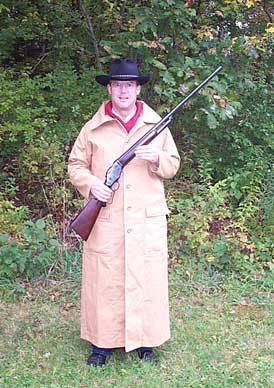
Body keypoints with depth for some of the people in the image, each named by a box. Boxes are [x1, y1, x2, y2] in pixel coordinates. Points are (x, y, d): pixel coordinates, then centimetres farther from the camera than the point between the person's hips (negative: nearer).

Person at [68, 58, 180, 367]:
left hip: (148, 220, 1)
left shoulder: (156, 125, 9)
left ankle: (145, 341, 23)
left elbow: (173, 165, 12)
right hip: (106, 220, 0)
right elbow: (76, 164, 10)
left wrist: (157, 159, -10)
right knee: (103, 279, 4)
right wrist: (91, 184, -9)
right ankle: (102, 342, 21)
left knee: (147, 278, 5)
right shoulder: (93, 128, 5)